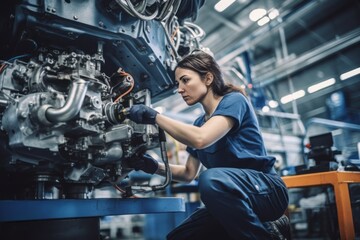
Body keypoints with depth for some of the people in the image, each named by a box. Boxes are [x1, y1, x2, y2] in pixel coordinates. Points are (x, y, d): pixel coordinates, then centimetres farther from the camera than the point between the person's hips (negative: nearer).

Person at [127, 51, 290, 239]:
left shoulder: (234, 100, -9)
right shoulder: (199, 123, 13)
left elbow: (200, 139, -28)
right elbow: (189, 173, 14)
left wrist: (154, 117, -21)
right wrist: (155, 167, -1)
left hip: (265, 190, -8)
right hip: (231, 199, 8)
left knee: (211, 179, -37)